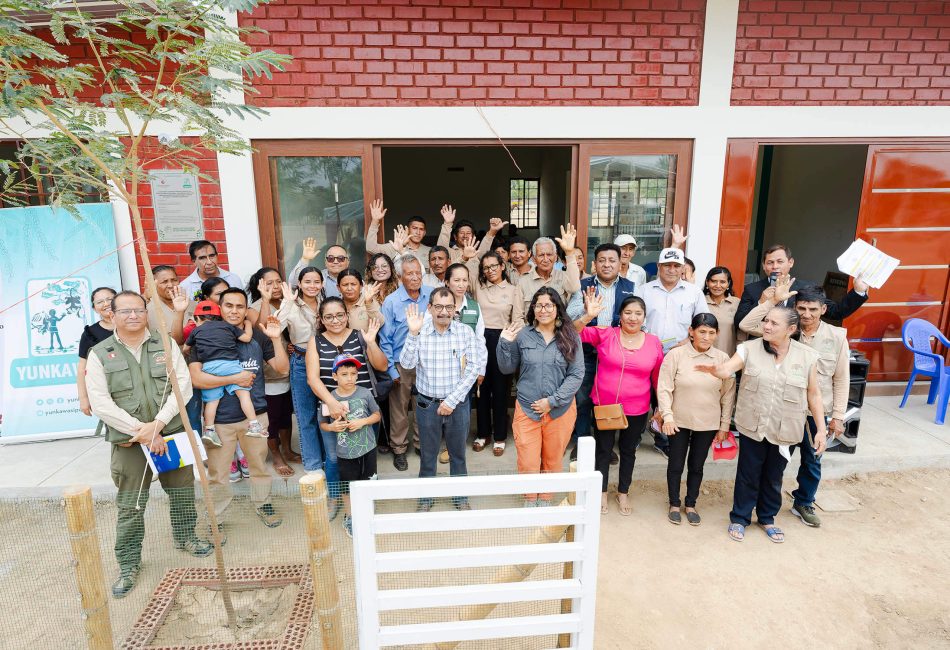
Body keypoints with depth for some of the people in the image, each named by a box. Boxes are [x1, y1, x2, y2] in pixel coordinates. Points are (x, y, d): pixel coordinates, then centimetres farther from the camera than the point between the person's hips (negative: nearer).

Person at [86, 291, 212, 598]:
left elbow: (183, 385, -4)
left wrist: (157, 424, -14)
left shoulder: (166, 345, 3)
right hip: (128, 440, -2)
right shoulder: (99, 354, -1)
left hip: (172, 432, 2)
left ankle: (185, 537, 37)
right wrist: (141, 432, -14)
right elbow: (100, 403, -7)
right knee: (129, 505, 4)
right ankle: (128, 563, 22)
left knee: (182, 492, 14)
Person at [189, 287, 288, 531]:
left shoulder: (257, 335, 1)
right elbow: (196, 378, -15)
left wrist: (276, 339, -13)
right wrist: (235, 378, -18)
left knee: (259, 464, 17)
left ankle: (263, 504, 38)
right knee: (217, 473, 9)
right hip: (219, 418, -2)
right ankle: (216, 518, 28)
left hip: (255, 414, 2)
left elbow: (282, 369, -2)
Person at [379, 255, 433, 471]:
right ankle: (399, 449, 27)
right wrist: (391, 370, -7)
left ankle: (422, 443, 35)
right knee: (399, 408, 9)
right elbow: (385, 339, -6)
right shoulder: (391, 302, -10)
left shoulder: (431, 295, -4)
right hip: (402, 364, -2)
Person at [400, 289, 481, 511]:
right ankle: (425, 497, 36)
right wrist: (413, 333, -26)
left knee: (458, 453, 17)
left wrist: (452, 401, -12)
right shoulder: (420, 332, -6)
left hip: (458, 404, 0)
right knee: (427, 454, 16)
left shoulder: (466, 332, -7)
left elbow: (472, 369, -9)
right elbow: (406, 364, -16)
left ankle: (460, 496, 37)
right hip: (427, 404, 0)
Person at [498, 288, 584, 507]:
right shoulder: (522, 335, -4)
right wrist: (505, 343, -13)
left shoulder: (571, 337, -3)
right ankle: (530, 500, 30)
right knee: (527, 464, 3)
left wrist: (552, 401, -12)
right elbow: (507, 368, 3)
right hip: (527, 409, -1)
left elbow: (577, 375, -5)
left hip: (560, 410, 1)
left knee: (553, 461, 16)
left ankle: (545, 499, 40)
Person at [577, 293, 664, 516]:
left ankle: (623, 493, 41)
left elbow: (658, 377, 5)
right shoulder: (605, 334, -10)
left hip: (637, 410, 2)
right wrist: (588, 316, -36)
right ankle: (602, 492, 36)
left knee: (628, 451, 20)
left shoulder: (654, 343, -5)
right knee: (603, 449, 15)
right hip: (605, 406, -1)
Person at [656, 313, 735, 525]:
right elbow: (664, 388, -10)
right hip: (679, 421, -1)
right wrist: (667, 416, -19)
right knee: (676, 464, 11)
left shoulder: (723, 359, -5)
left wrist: (724, 425, 3)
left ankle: (691, 505, 35)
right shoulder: (676, 355, -12)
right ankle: (674, 504, 31)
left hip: (708, 423, 2)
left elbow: (728, 394, 2)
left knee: (696, 465, 15)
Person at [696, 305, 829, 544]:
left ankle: (767, 518, 40)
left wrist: (821, 429, 2)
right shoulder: (750, 348, -8)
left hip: (784, 430, 1)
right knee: (748, 475, 10)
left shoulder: (807, 356, -5)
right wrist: (713, 369, -46)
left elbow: (814, 394, 2)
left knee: (773, 477, 18)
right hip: (753, 426, -1)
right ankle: (739, 518, 29)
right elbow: (726, 370, -22)